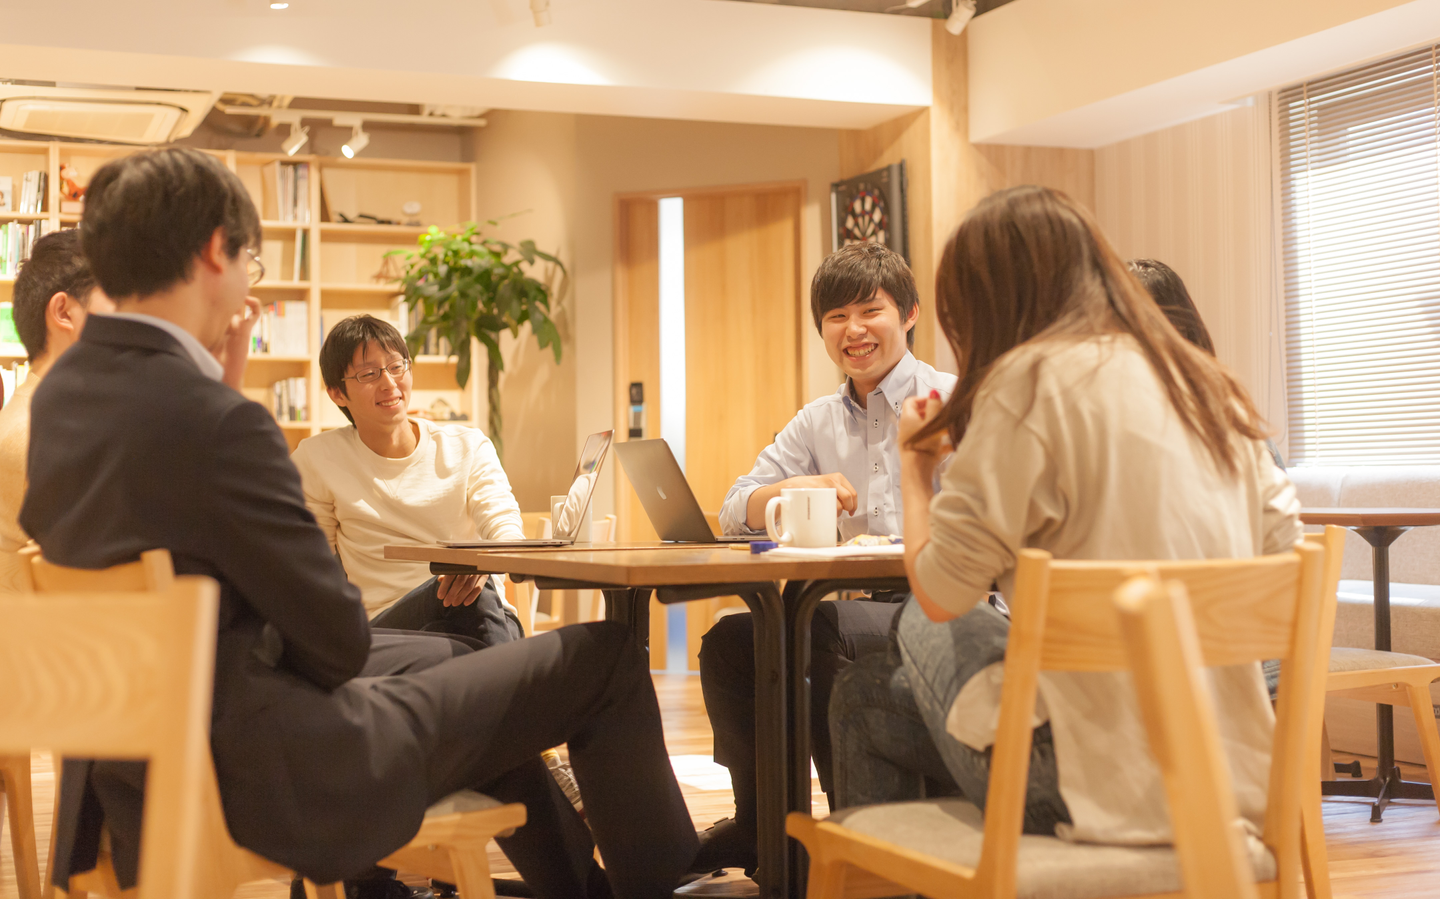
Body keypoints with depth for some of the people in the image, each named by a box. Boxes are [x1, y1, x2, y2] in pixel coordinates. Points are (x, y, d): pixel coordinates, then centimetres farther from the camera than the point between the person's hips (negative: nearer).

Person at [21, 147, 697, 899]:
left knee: (447, 660, 31)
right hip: (263, 774, -10)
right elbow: (337, 635, -19)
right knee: (603, 659, 1)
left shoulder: (60, 393, 2)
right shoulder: (215, 421, -26)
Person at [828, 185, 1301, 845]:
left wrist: (916, 463, 8)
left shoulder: (1031, 379, -12)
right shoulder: (1208, 385, 10)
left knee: (864, 697, 20)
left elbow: (939, 593, -10)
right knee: (868, 696, 23)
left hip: (1097, 790, -7)